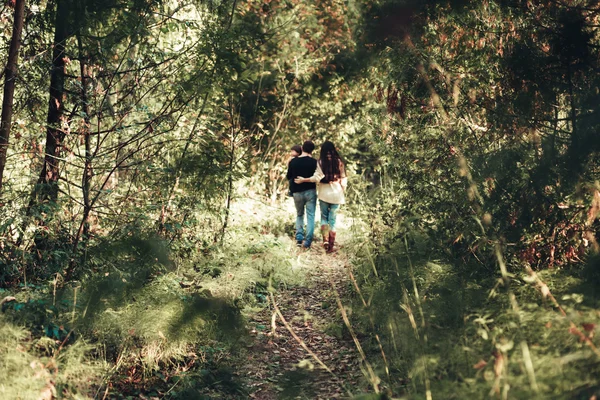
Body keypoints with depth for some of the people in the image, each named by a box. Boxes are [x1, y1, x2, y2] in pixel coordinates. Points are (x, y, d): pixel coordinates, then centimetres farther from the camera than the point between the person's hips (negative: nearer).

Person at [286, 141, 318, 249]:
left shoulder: (293, 162, -2)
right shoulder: (314, 162, -9)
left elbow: (288, 177, 10)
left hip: (297, 192, 2)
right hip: (310, 191, -2)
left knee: (299, 215, 20)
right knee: (310, 216, 3)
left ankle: (299, 237, 9)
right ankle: (307, 242, -4)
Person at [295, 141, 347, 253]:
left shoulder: (321, 162, -5)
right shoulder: (339, 161, 0)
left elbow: (317, 177, -12)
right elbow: (343, 179, 2)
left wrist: (303, 180, -2)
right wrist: (342, 192, 14)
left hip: (324, 193, -1)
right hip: (336, 194, 1)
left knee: (324, 217, 15)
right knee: (332, 220, 5)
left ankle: (325, 239, -3)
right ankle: (331, 246, 3)